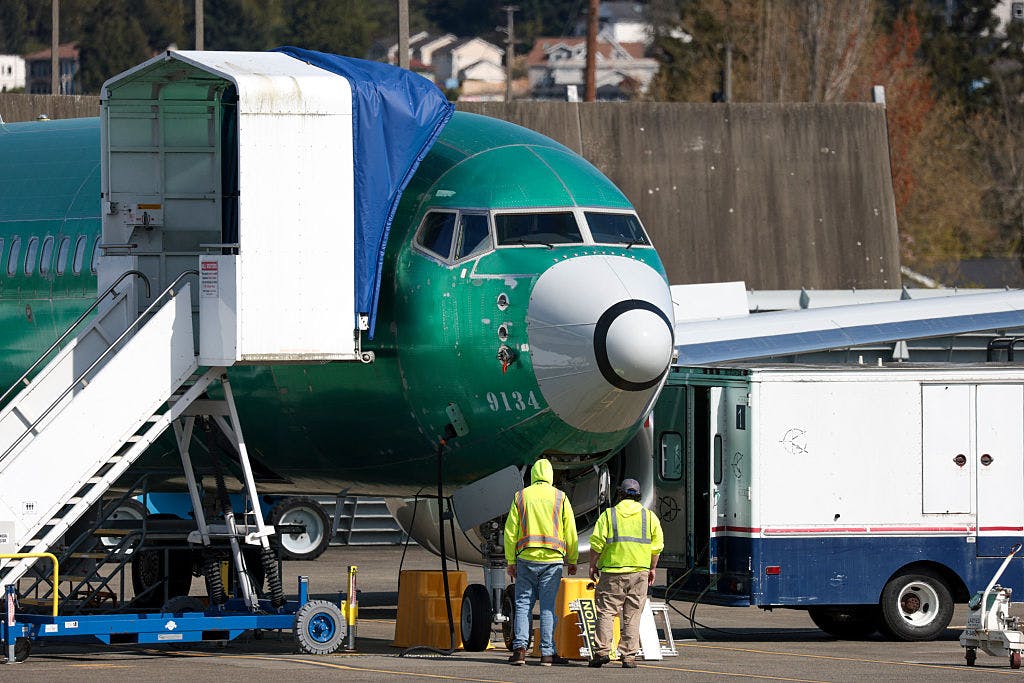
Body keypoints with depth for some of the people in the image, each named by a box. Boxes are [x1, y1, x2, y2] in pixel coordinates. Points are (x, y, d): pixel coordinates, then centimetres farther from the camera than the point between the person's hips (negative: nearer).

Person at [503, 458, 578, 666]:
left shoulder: (521, 497, 5)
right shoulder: (560, 498, 4)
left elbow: (510, 531, 3)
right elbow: (570, 532, 4)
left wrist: (511, 561, 7)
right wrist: (572, 560, 13)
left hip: (526, 557, 0)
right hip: (552, 560, 0)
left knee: (523, 604, 4)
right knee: (548, 606, 2)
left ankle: (520, 647, -9)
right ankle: (547, 653, 0)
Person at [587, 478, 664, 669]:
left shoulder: (608, 515, 0)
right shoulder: (650, 517, 6)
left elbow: (597, 544, -3)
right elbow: (657, 547, 8)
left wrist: (592, 567, 8)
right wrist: (652, 569, 19)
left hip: (612, 571, -2)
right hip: (639, 573, 2)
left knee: (606, 611, 3)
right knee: (632, 615, 5)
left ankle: (602, 651, -8)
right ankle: (629, 656, 2)